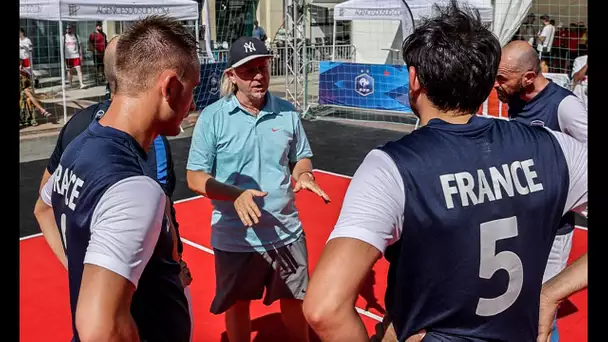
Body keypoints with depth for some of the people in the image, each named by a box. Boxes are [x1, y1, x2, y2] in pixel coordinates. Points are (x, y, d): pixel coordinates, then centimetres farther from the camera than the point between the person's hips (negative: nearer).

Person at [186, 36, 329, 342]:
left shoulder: (286, 112, -1)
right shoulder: (212, 117, -10)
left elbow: (301, 158, 11)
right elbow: (195, 177, -9)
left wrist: (303, 175, -13)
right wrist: (236, 195, -26)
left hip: (286, 233, 2)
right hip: (235, 237, -2)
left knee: (295, 300, 18)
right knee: (238, 305, 17)